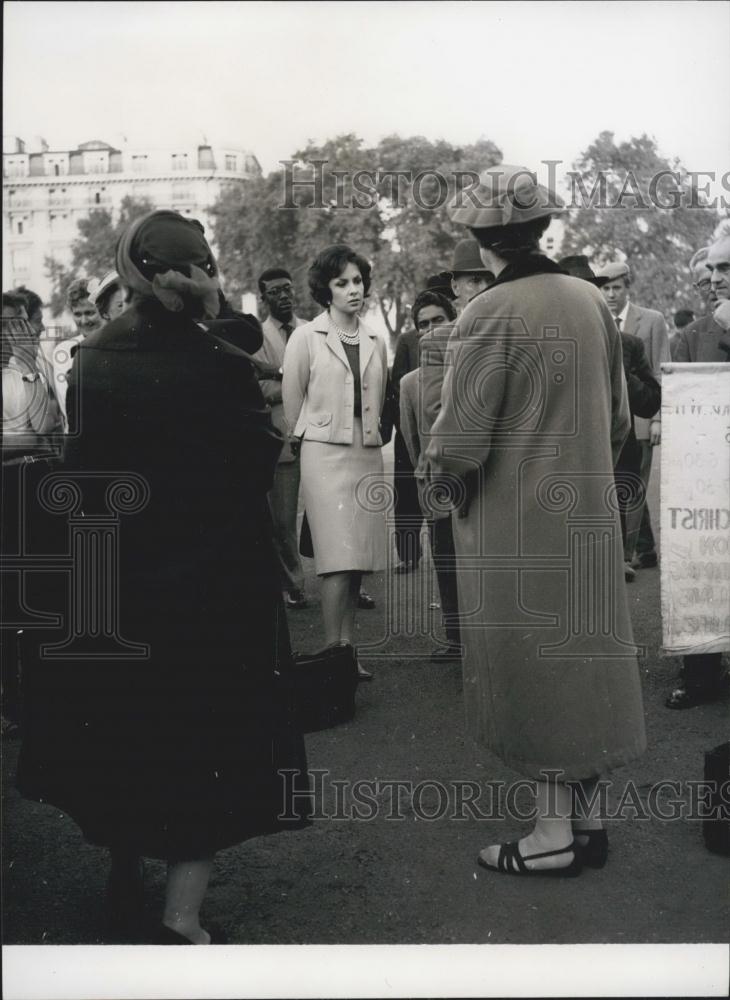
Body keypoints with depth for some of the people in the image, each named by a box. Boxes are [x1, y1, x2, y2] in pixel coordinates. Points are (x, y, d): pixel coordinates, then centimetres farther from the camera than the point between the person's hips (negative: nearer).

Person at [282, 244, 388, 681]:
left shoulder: (376, 342, 12)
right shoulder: (306, 338, 0)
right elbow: (292, 403, 5)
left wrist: (372, 437, 15)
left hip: (368, 455, 4)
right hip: (325, 454, -4)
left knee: (359, 560, 4)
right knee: (340, 559, -12)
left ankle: (347, 650, 11)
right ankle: (333, 652, -8)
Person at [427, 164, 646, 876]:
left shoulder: (489, 316, -18)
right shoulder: (591, 301, 2)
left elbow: (459, 445, -19)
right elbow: (618, 419, 10)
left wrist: (437, 462, 2)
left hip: (515, 528, -6)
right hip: (586, 515, 6)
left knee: (535, 669, 4)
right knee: (577, 658, 15)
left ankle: (555, 833, 15)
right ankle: (583, 816, 27)